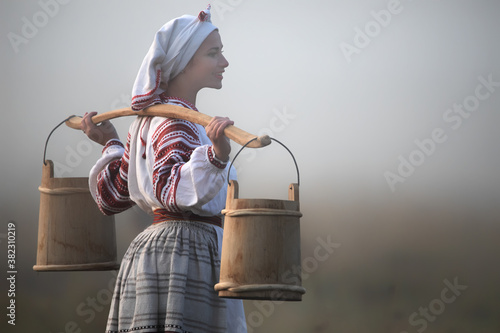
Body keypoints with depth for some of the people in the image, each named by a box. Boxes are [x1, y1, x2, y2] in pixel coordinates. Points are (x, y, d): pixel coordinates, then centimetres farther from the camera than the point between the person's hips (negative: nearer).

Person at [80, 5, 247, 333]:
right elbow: (174, 189, -29)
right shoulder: (175, 122, -12)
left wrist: (110, 144, 37)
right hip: (184, 252, -10)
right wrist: (216, 152, -44)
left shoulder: (148, 121, 17)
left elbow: (112, 195, 21)